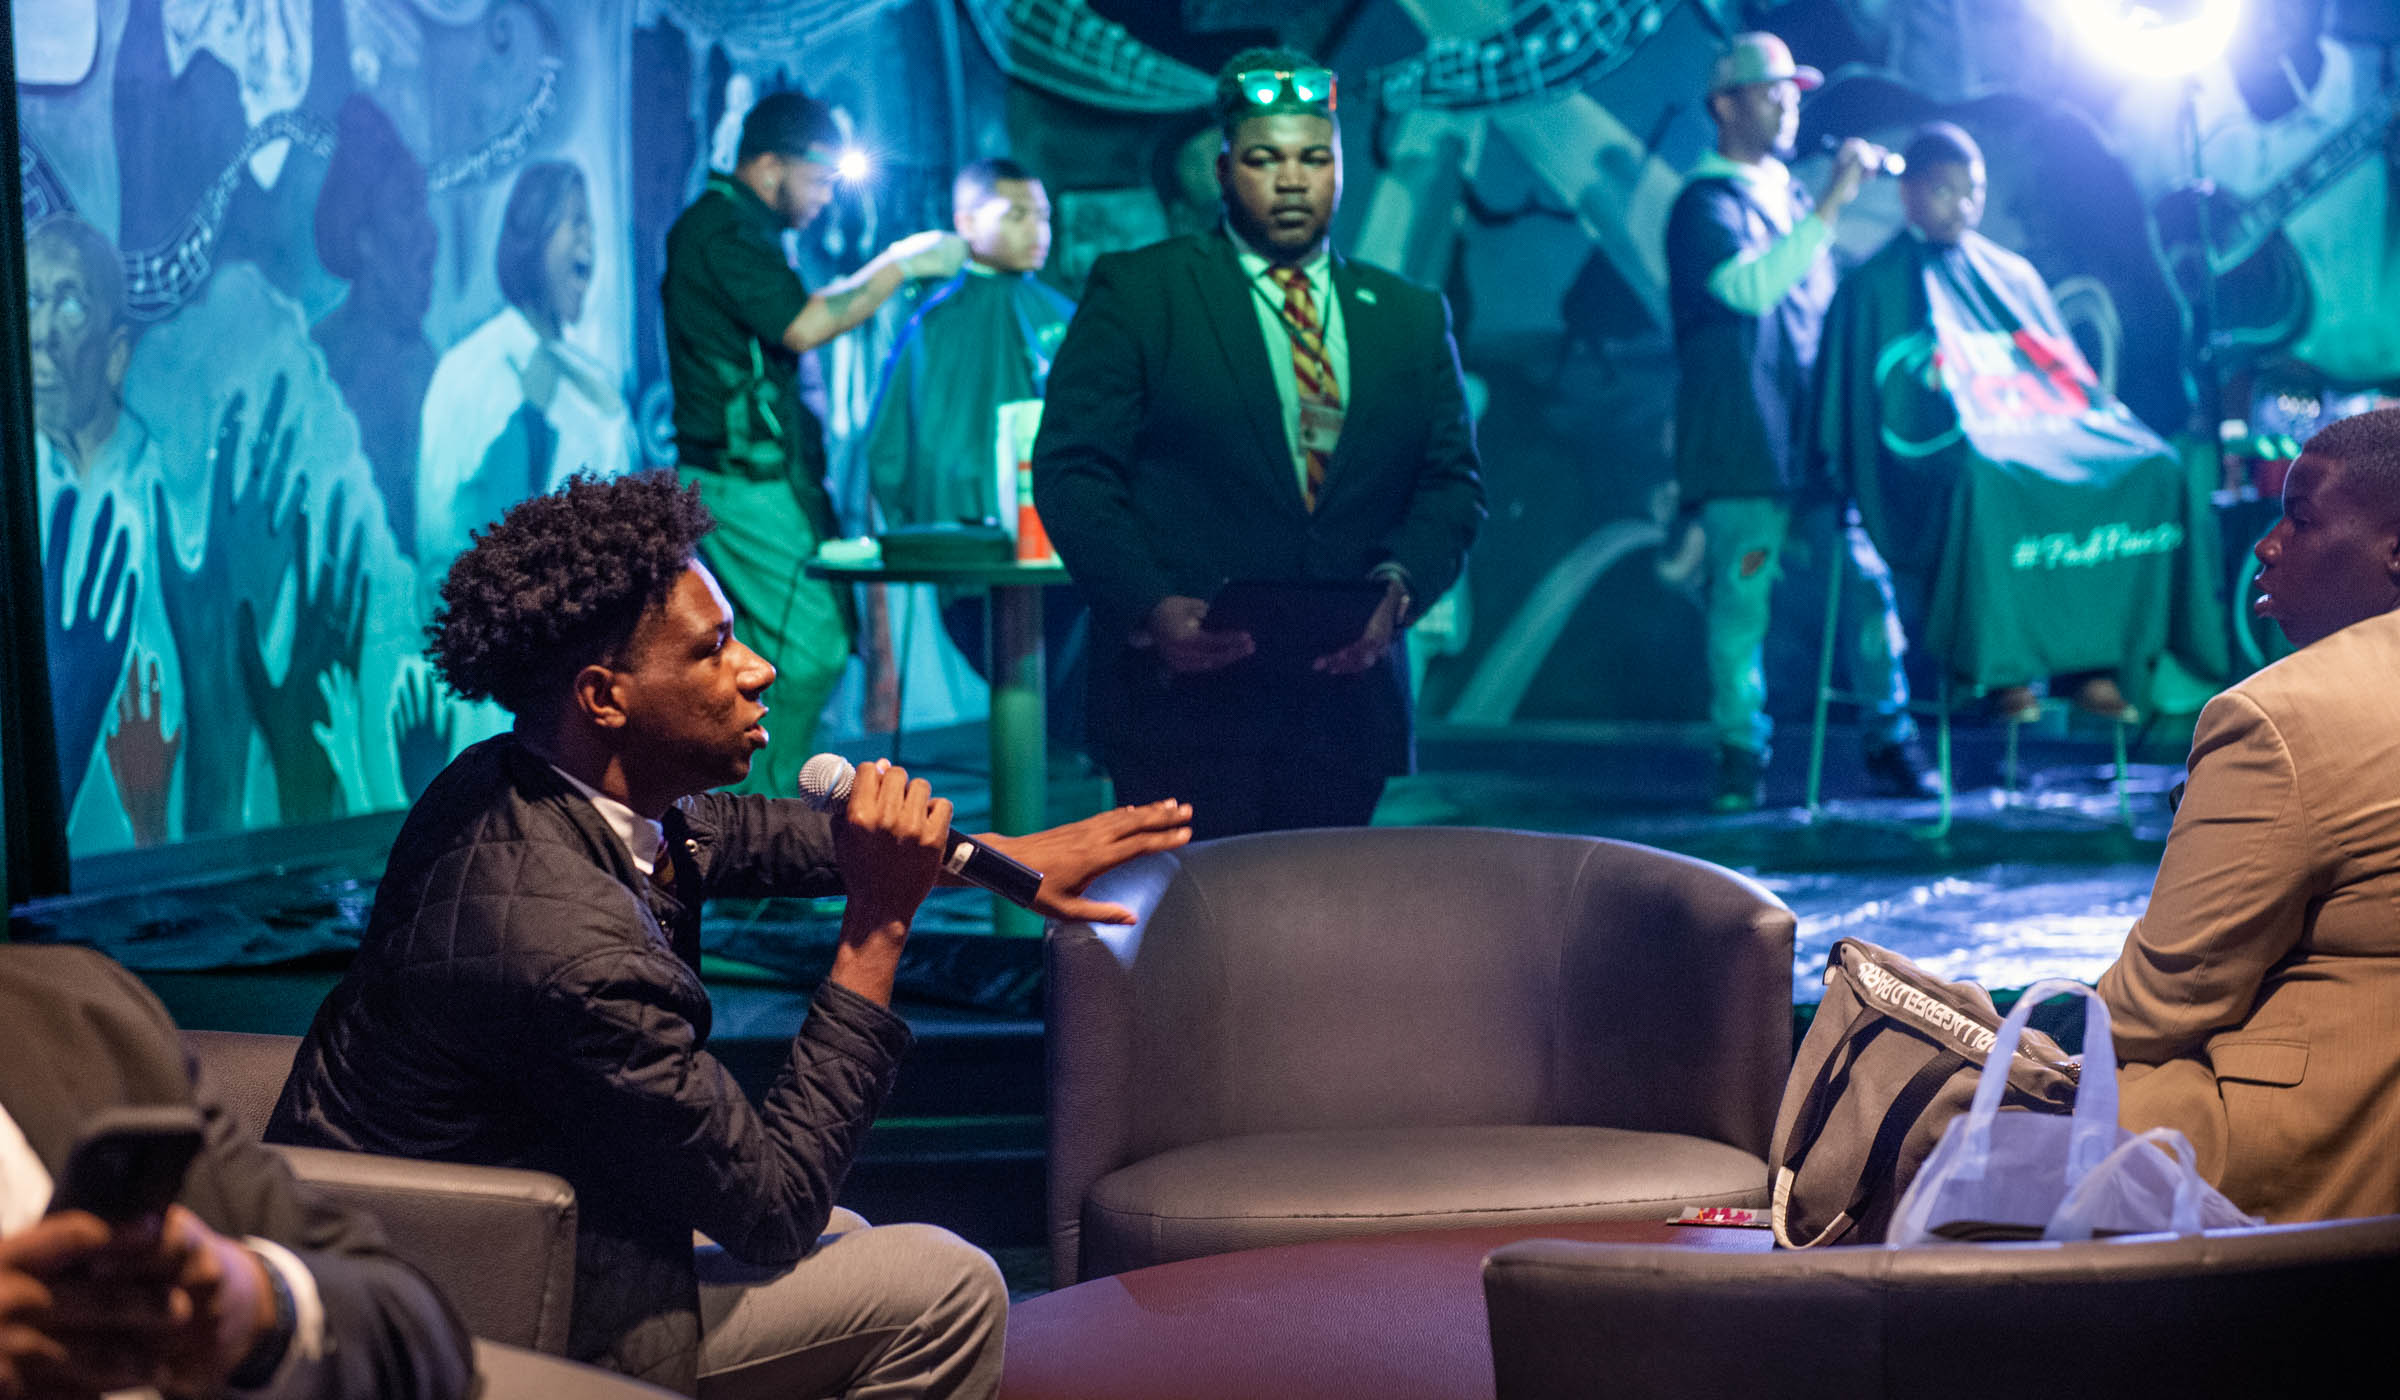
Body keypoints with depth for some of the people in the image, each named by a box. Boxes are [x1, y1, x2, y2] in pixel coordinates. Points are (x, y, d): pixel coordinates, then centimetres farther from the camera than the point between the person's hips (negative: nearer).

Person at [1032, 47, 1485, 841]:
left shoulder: (1412, 317, 16)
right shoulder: (1137, 292, 5)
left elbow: (1453, 483, 12)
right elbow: (1072, 471, -2)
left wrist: (1397, 588, -10)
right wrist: (1148, 606, -18)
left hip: (1345, 691, 4)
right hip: (1183, 688, -4)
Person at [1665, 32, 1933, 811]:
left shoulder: (1791, 200, 21)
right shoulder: (1707, 204, -3)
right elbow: (1752, 286, -20)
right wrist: (1829, 208, -22)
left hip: (1818, 434, 7)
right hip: (1743, 446, -7)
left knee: (1868, 579, -2)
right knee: (1742, 599, -7)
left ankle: (1890, 744, 5)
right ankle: (1741, 755, 1)